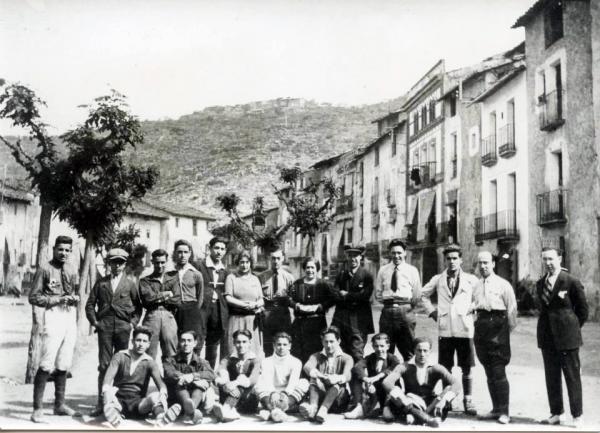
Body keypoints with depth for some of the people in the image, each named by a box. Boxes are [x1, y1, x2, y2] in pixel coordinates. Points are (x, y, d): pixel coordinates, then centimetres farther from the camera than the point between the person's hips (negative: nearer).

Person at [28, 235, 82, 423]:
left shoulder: (72, 272, 15)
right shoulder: (44, 269, -3)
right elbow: (34, 297, -6)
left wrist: (75, 298, 3)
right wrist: (58, 299, -14)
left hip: (71, 318, 6)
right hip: (53, 317, -6)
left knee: (63, 365, 11)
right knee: (47, 365, -11)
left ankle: (60, 404, 21)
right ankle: (38, 409, -6)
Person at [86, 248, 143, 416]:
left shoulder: (130, 284, 9)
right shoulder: (101, 283, 10)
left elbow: (138, 306, 13)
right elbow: (90, 304, 12)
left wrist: (133, 323, 2)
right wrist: (94, 321, 2)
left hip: (123, 327, 0)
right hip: (104, 327, 0)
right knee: (104, 365, -3)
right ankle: (101, 402, -1)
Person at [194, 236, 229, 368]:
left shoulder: (225, 270, 14)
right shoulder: (199, 266, -2)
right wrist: (209, 294, -7)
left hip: (219, 312, 5)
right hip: (202, 309, -5)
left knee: (214, 344, 10)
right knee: (197, 343, -9)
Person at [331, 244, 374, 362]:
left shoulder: (367, 275, 2)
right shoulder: (341, 275, 16)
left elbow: (365, 295, -11)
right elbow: (335, 295, 3)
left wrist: (346, 295, -2)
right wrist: (354, 297, -10)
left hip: (359, 319, -4)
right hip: (341, 317, 4)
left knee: (357, 353, -6)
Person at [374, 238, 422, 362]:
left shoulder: (412, 270, 5)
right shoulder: (383, 270, 11)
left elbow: (417, 296, 5)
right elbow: (378, 293, 12)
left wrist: (407, 306, 2)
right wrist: (387, 301, 2)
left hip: (405, 311, -2)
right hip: (387, 311, 2)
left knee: (408, 348, 3)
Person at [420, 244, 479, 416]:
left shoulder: (471, 279, 4)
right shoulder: (438, 279, 9)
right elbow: (423, 294, 20)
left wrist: (474, 310, -1)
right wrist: (432, 312, 11)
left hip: (465, 329, -1)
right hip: (445, 329, 1)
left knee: (466, 368, 2)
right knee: (446, 368, 6)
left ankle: (468, 401, 10)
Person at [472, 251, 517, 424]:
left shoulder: (503, 284, -3)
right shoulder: (476, 286, 13)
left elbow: (511, 308, -2)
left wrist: (508, 330, -2)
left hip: (497, 324, -5)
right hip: (481, 324, 6)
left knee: (498, 371, -7)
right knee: (489, 372, 11)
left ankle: (503, 412, 0)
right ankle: (496, 409, 19)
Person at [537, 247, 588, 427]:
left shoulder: (572, 282, -8)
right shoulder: (540, 284, 10)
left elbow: (583, 308, -1)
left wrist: (573, 328, 1)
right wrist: (546, 328, 10)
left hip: (567, 338, -5)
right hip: (547, 337, 6)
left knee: (572, 377, 2)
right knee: (551, 377, 10)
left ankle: (577, 416, 11)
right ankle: (555, 413, 19)